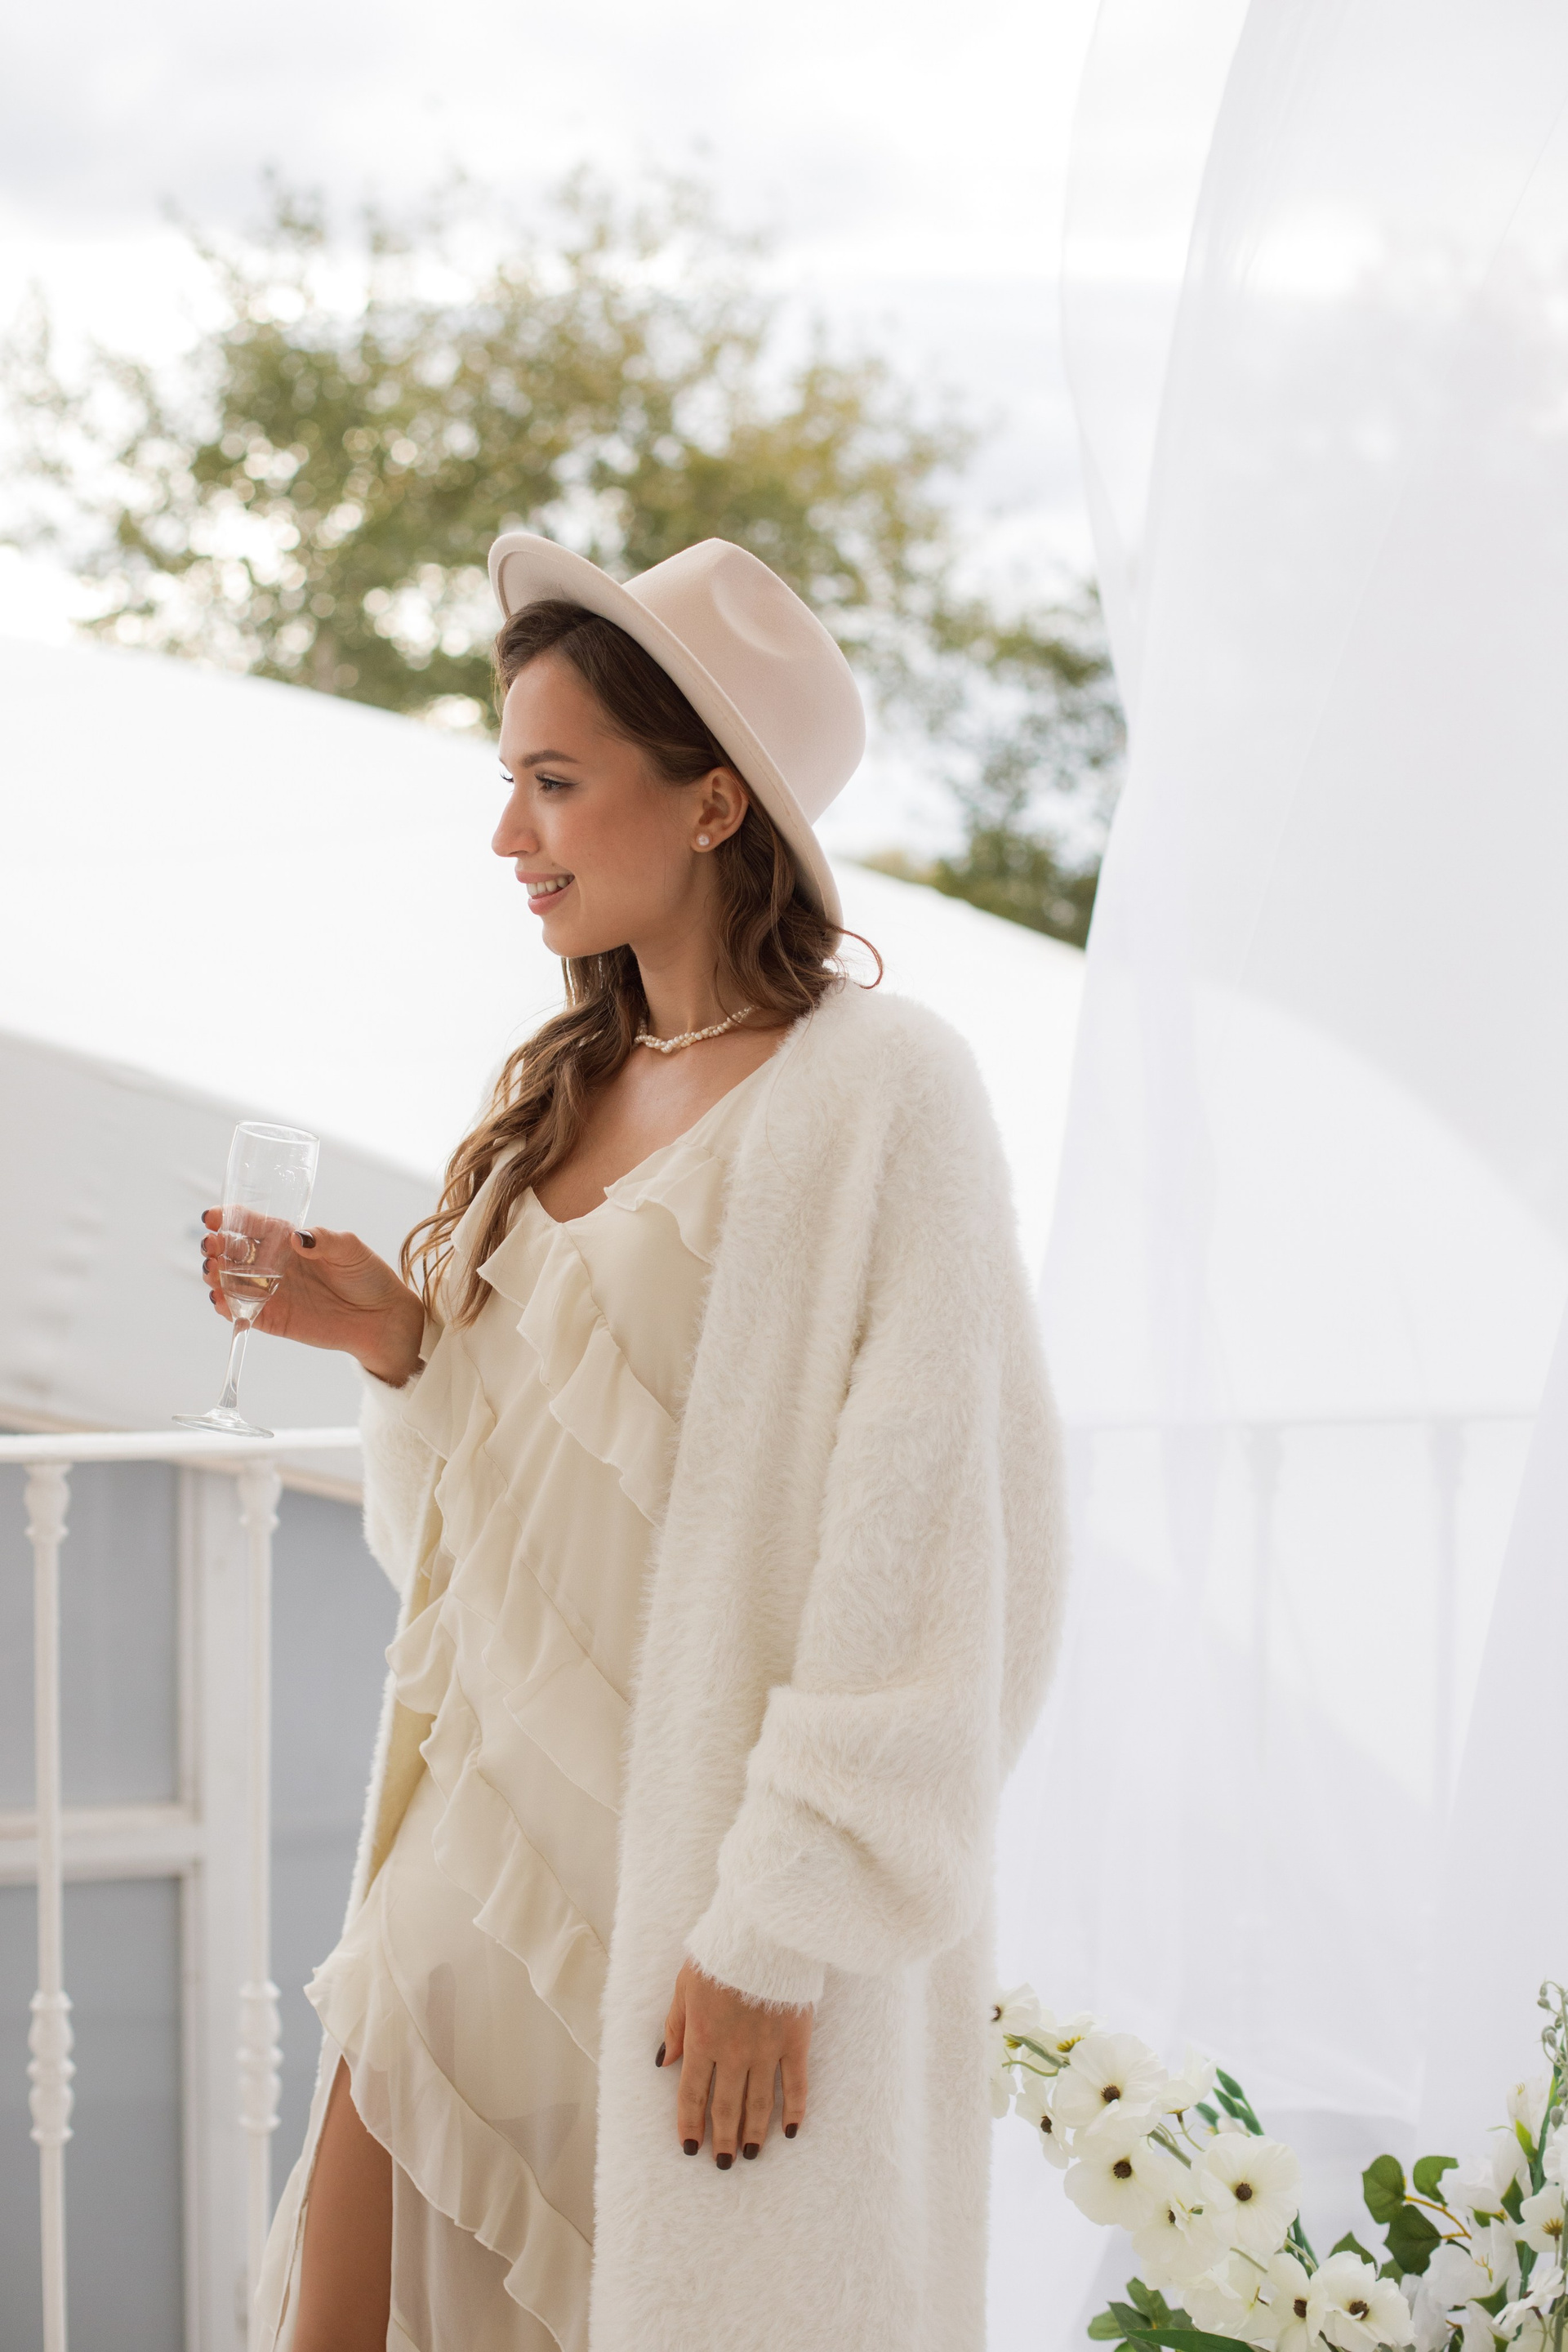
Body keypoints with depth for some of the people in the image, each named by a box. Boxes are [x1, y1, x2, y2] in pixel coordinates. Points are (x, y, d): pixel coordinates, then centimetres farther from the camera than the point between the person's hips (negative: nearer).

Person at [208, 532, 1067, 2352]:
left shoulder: (876, 1091, -12)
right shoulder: (562, 1093, 11)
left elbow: (927, 1538, -16)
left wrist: (786, 1929, -18)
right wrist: (392, 1336, -1)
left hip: (709, 1862, -7)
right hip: (502, 1828, 7)